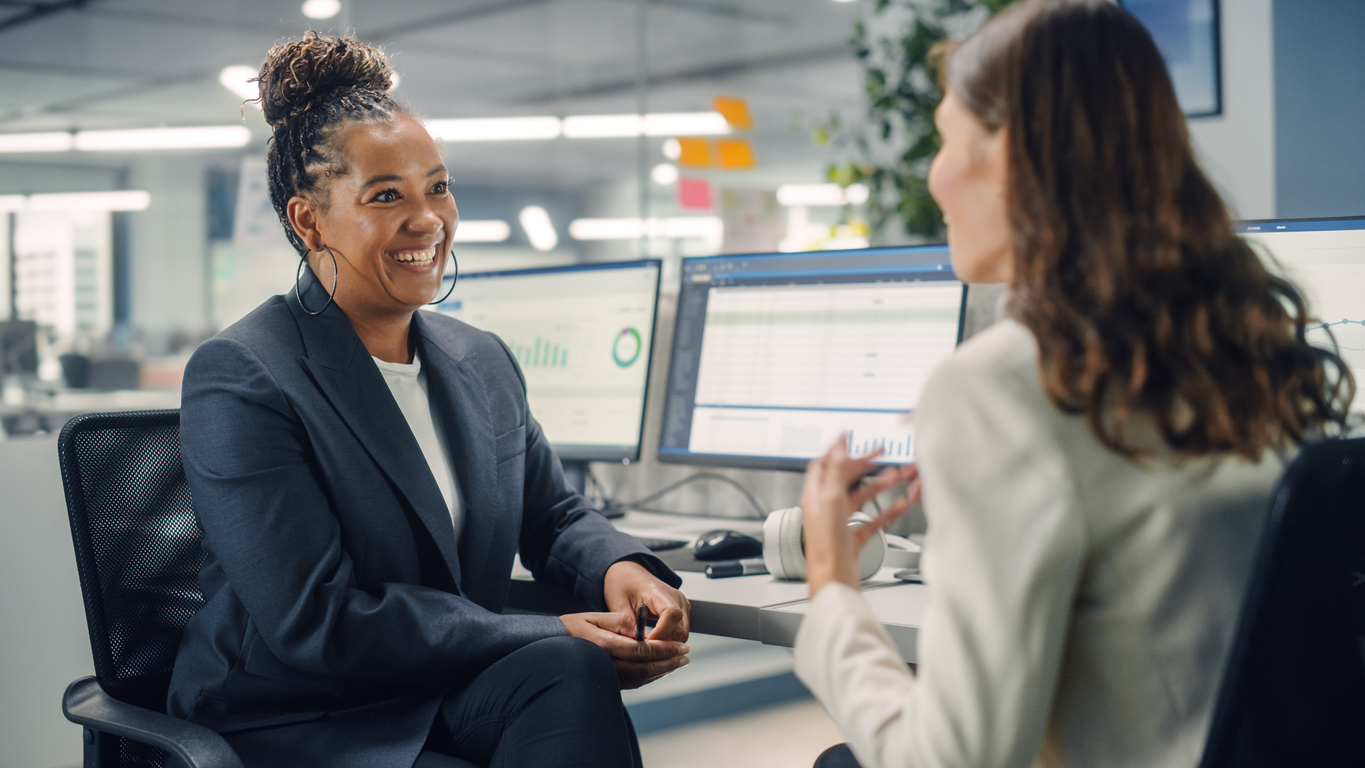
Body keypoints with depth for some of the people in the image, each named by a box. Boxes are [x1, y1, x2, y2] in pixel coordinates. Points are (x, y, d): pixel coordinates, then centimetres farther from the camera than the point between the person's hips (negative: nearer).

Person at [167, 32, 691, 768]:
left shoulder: (484, 362, 11)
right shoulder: (238, 379, -12)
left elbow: (553, 514, 18)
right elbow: (317, 623, -18)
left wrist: (619, 568, -8)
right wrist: (549, 641, -20)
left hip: (456, 696, 6)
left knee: (570, 673, -28)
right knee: (569, 664, -28)